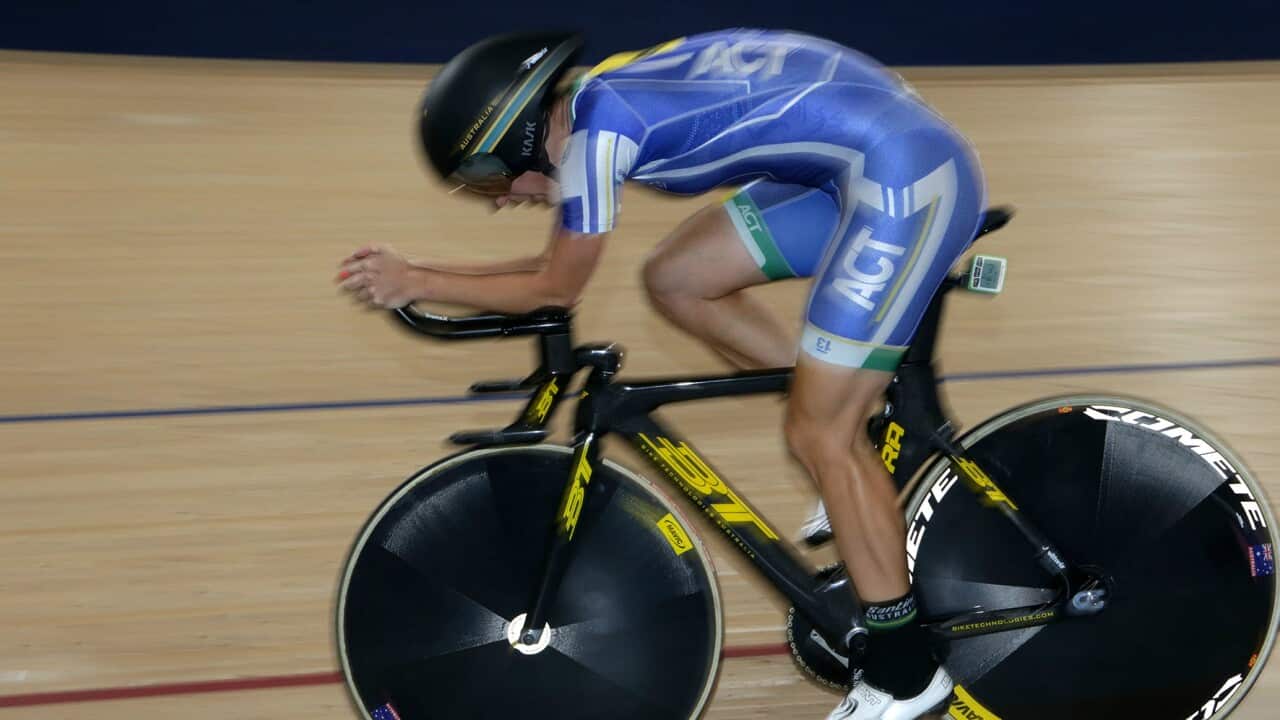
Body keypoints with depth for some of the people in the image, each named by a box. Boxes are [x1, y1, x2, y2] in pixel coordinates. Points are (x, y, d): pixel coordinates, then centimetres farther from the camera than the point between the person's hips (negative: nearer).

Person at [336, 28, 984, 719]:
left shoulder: (593, 125, -13)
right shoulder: (600, 101, 13)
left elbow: (555, 288, -3)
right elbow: (561, 261, 22)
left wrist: (417, 284, 6)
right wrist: (421, 268, 18)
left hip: (908, 174, -10)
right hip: (859, 161, 10)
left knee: (819, 435, -5)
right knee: (675, 279, 13)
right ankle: (856, 441, 21)